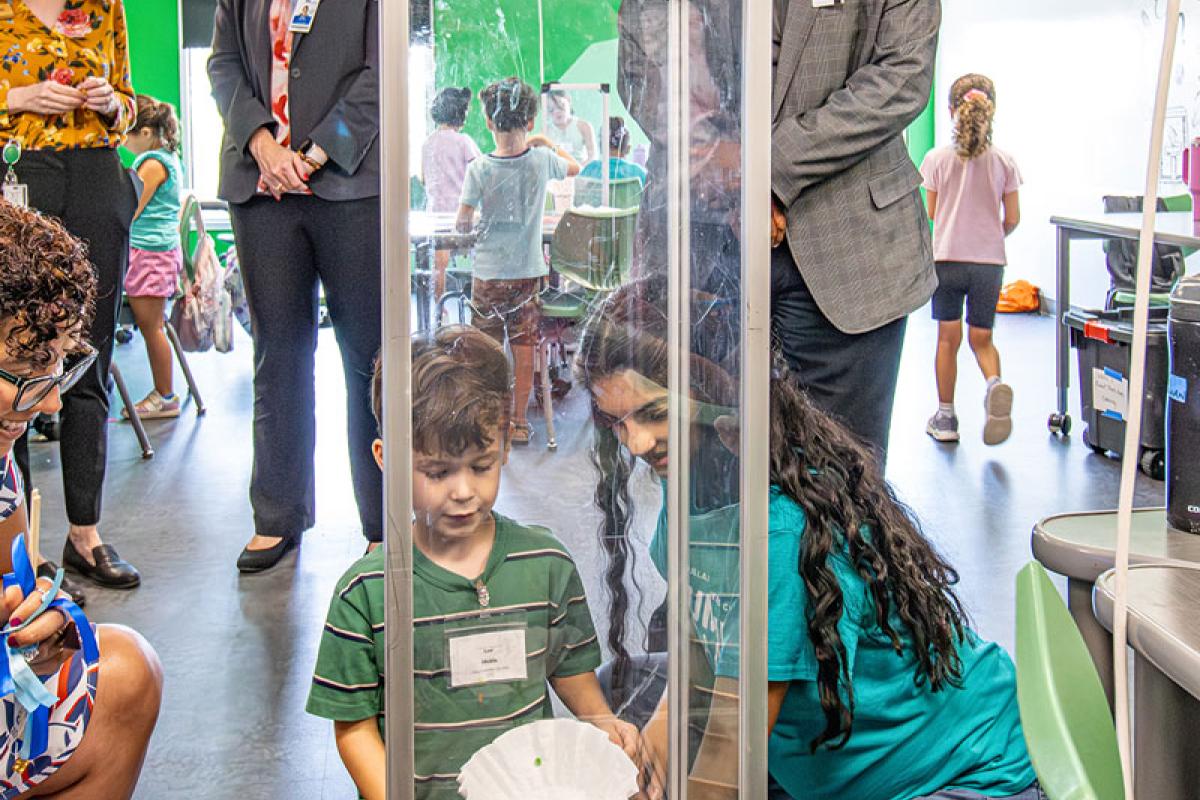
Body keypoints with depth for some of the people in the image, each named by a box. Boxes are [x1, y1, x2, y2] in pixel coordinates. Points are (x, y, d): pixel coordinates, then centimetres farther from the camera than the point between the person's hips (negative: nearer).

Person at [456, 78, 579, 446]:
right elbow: (575, 168, 16)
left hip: (488, 274, -1)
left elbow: (463, 222, -7)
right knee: (524, 348, 7)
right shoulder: (542, 160, -6)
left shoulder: (478, 169, -11)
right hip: (528, 271, 1)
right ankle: (519, 422, 12)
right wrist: (547, 143, 26)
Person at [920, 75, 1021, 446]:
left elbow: (932, 213, 3)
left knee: (948, 339, 9)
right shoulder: (1003, 161, -1)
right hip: (990, 261, 1)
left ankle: (945, 417, 14)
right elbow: (1012, 218, 2)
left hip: (947, 258, -1)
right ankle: (995, 383, -19)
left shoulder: (937, 159, -4)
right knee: (982, 339, 12)